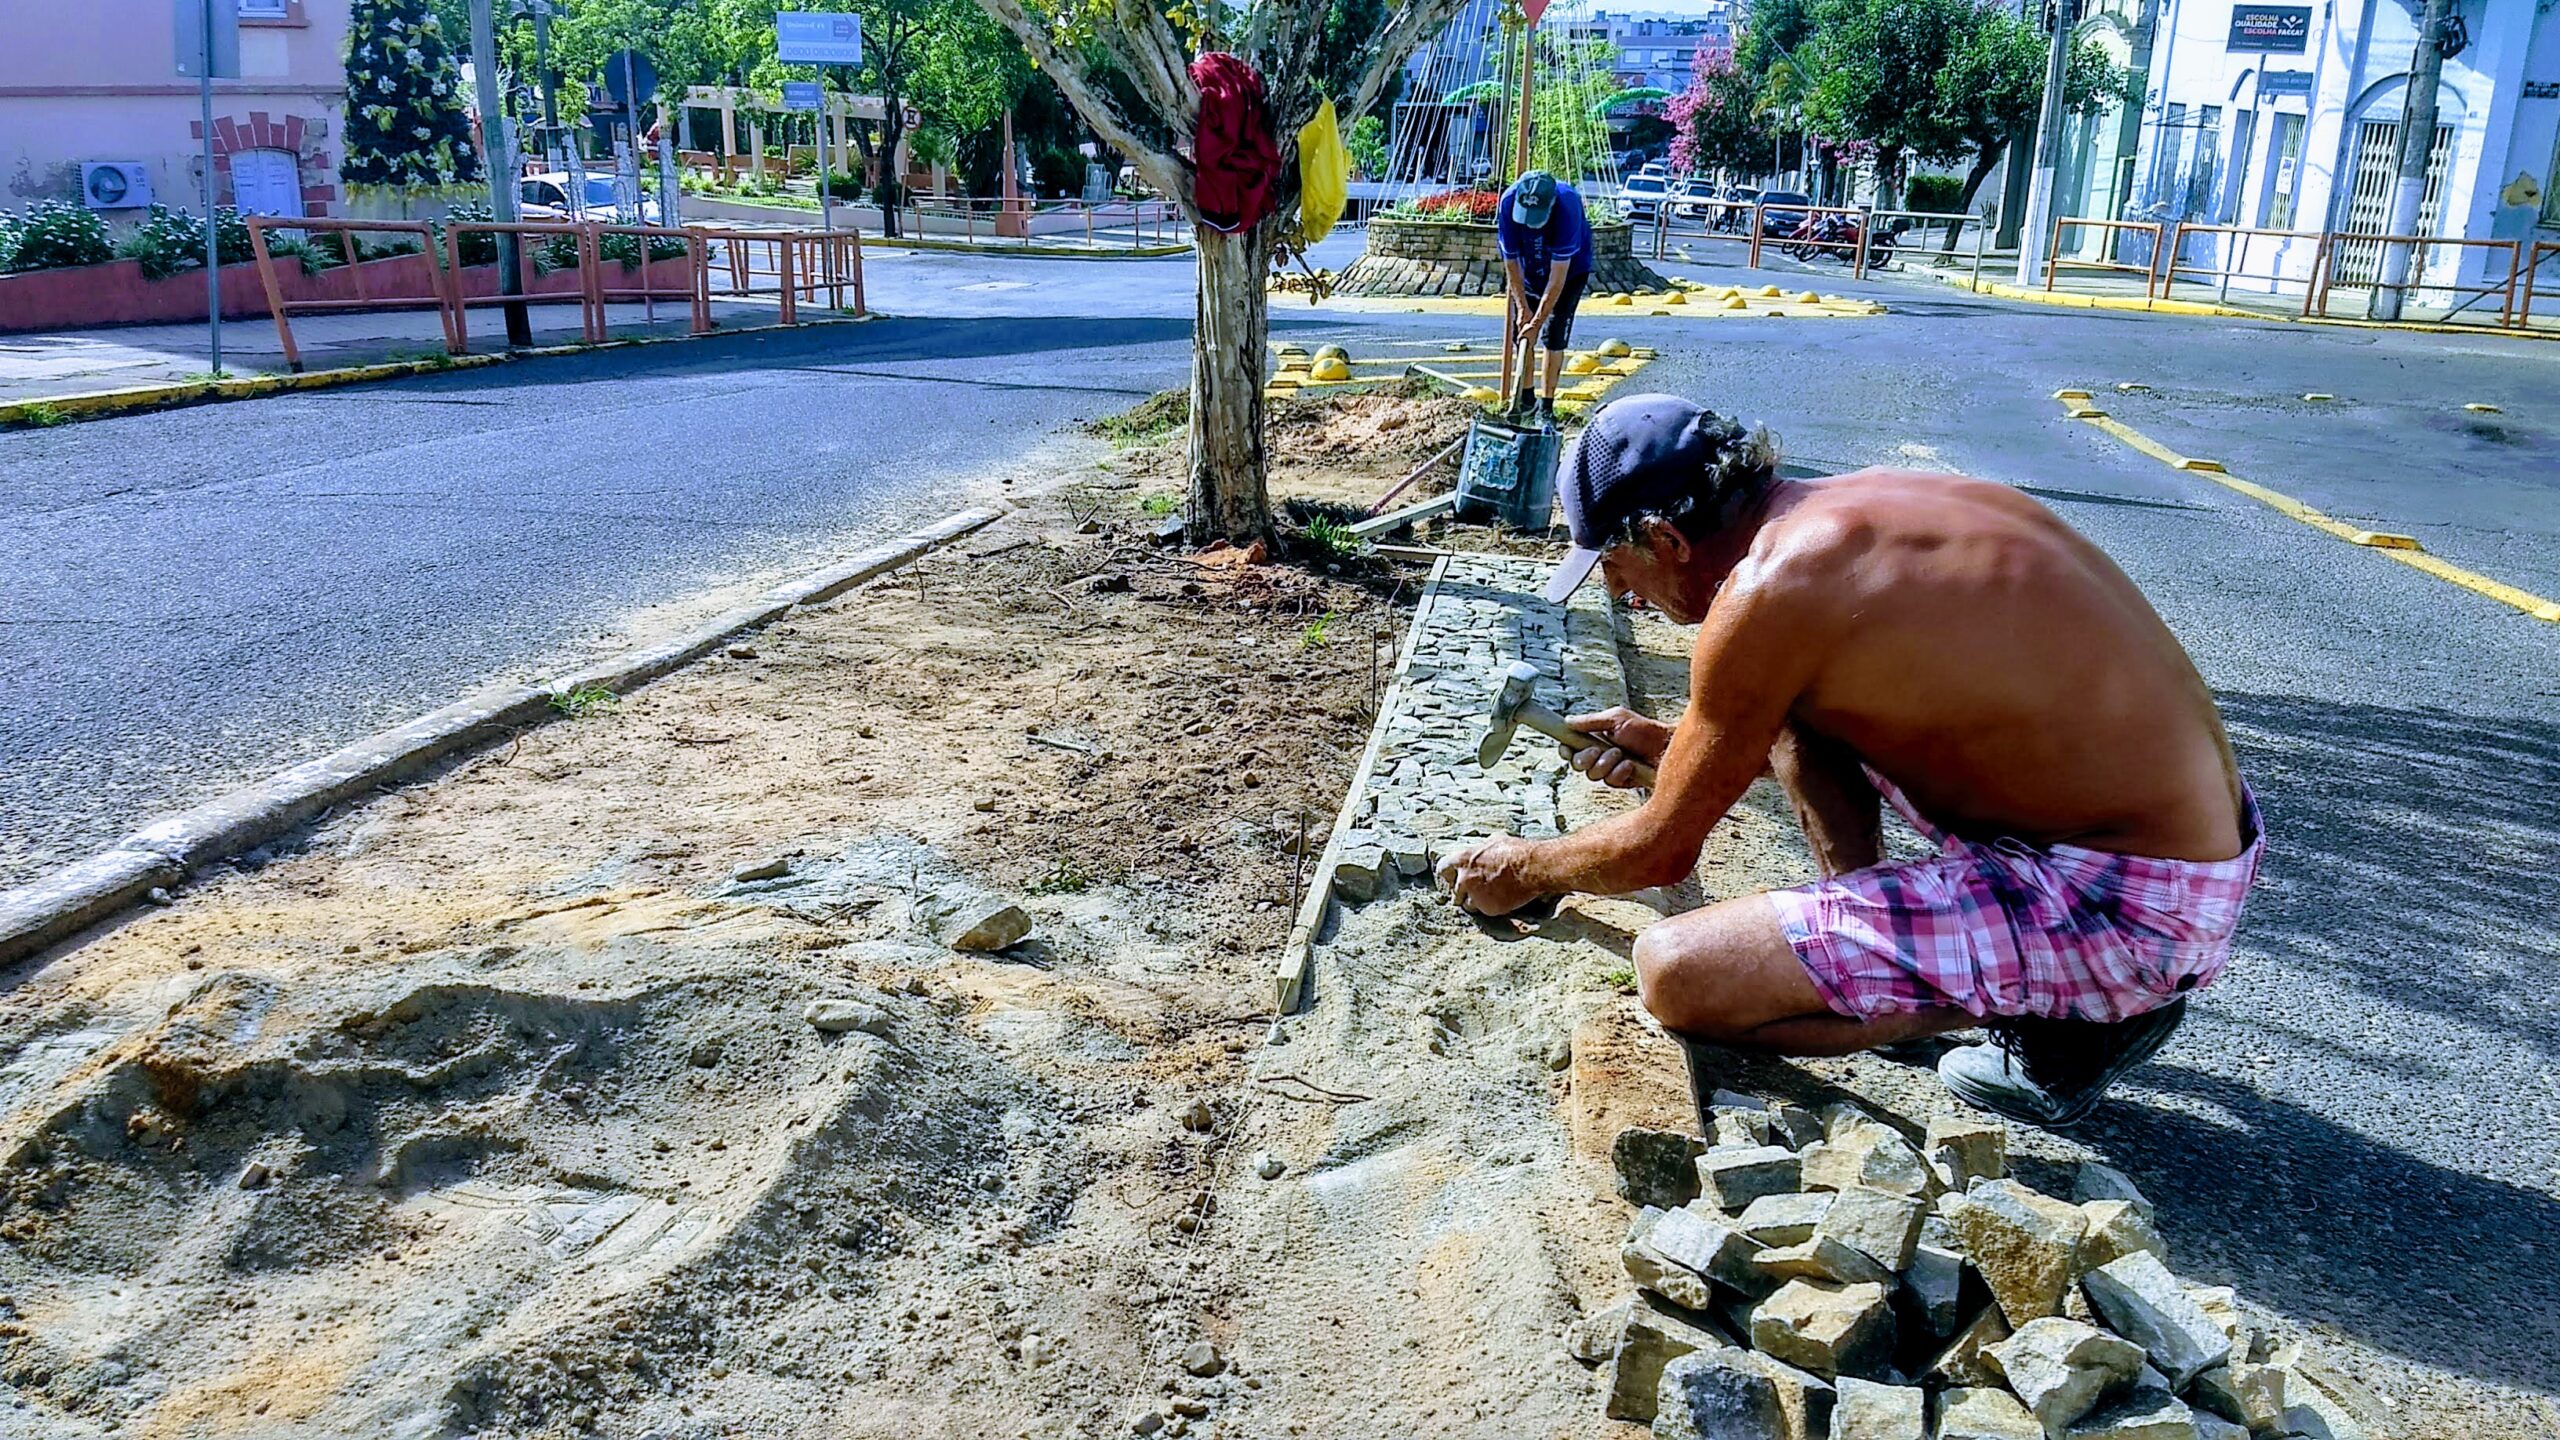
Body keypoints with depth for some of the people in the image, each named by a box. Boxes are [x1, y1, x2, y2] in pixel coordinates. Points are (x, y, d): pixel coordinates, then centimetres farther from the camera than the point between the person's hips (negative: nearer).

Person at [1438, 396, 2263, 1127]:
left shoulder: (1770, 589, -20)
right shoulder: (1866, 500, 6)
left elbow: (1661, 851, -7)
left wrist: (1527, 869, 12)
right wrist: (1674, 746, 28)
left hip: (2136, 902, -9)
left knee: (1676, 974, -17)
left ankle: (2069, 1006, -2)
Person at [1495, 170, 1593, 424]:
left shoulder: (1568, 207, -40)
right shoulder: (1509, 202, -31)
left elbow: (1558, 277, -35)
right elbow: (1511, 262, -19)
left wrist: (1537, 320, -33)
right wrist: (1522, 307, -19)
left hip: (1571, 267, -3)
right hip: (1528, 266, 3)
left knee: (1555, 334, -9)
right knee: (1520, 329, 1)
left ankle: (1546, 405, -2)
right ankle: (1525, 396, 16)